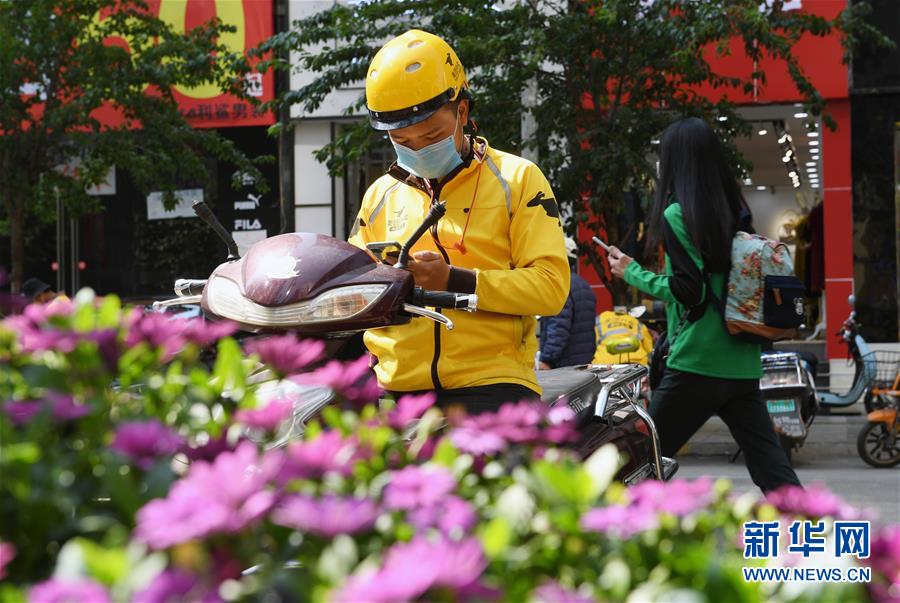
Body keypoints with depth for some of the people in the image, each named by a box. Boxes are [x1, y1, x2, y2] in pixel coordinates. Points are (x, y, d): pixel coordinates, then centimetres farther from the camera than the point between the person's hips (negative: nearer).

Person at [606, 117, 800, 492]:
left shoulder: (677, 215, -8)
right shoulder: (736, 212, 12)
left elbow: (691, 291, -14)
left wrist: (633, 274, -3)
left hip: (697, 363, -7)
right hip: (742, 365, 7)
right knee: (773, 470, 3)